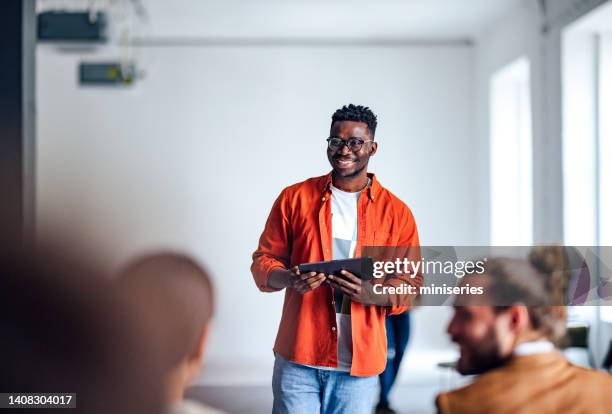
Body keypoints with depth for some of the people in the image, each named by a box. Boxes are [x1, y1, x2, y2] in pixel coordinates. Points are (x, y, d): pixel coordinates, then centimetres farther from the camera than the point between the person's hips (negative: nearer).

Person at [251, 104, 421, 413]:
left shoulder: (396, 212, 5)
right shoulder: (294, 198, 5)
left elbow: (411, 284, 6)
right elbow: (263, 260, 8)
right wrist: (288, 278, -15)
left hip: (359, 362, 0)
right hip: (298, 354, 0)